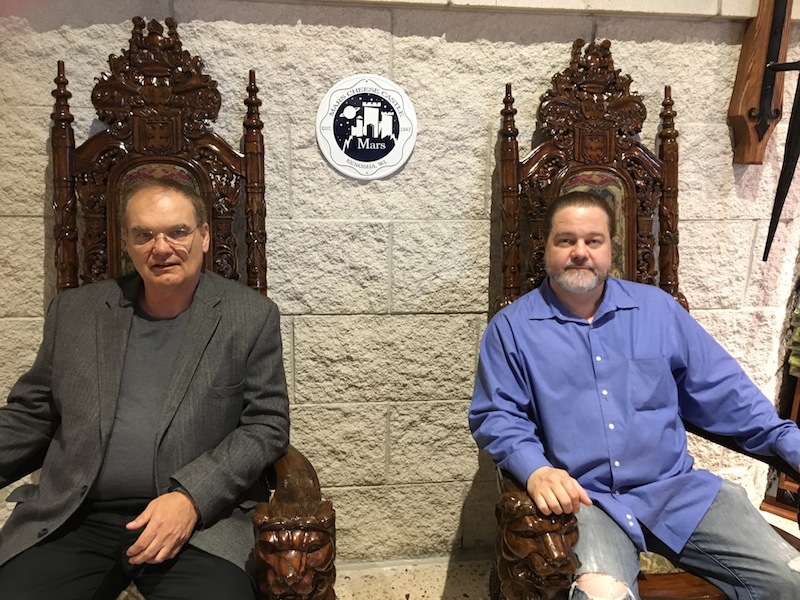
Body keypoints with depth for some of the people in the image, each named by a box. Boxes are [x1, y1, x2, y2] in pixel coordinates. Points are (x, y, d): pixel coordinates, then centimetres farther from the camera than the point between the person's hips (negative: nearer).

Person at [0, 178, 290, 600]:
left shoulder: (252, 316, 1)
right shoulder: (73, 311, 10)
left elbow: (267, 425, -2)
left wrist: (191, 498, -14)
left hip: (198, 518, -2)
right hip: (71, 518, 3)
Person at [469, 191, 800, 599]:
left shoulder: (657, 308, 11)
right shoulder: (511, 328, 2)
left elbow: (723, 390, 15)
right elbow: (495, 415, -2)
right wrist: (535, 469, -20)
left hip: (678, 488, 4)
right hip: (584, 497, -4)